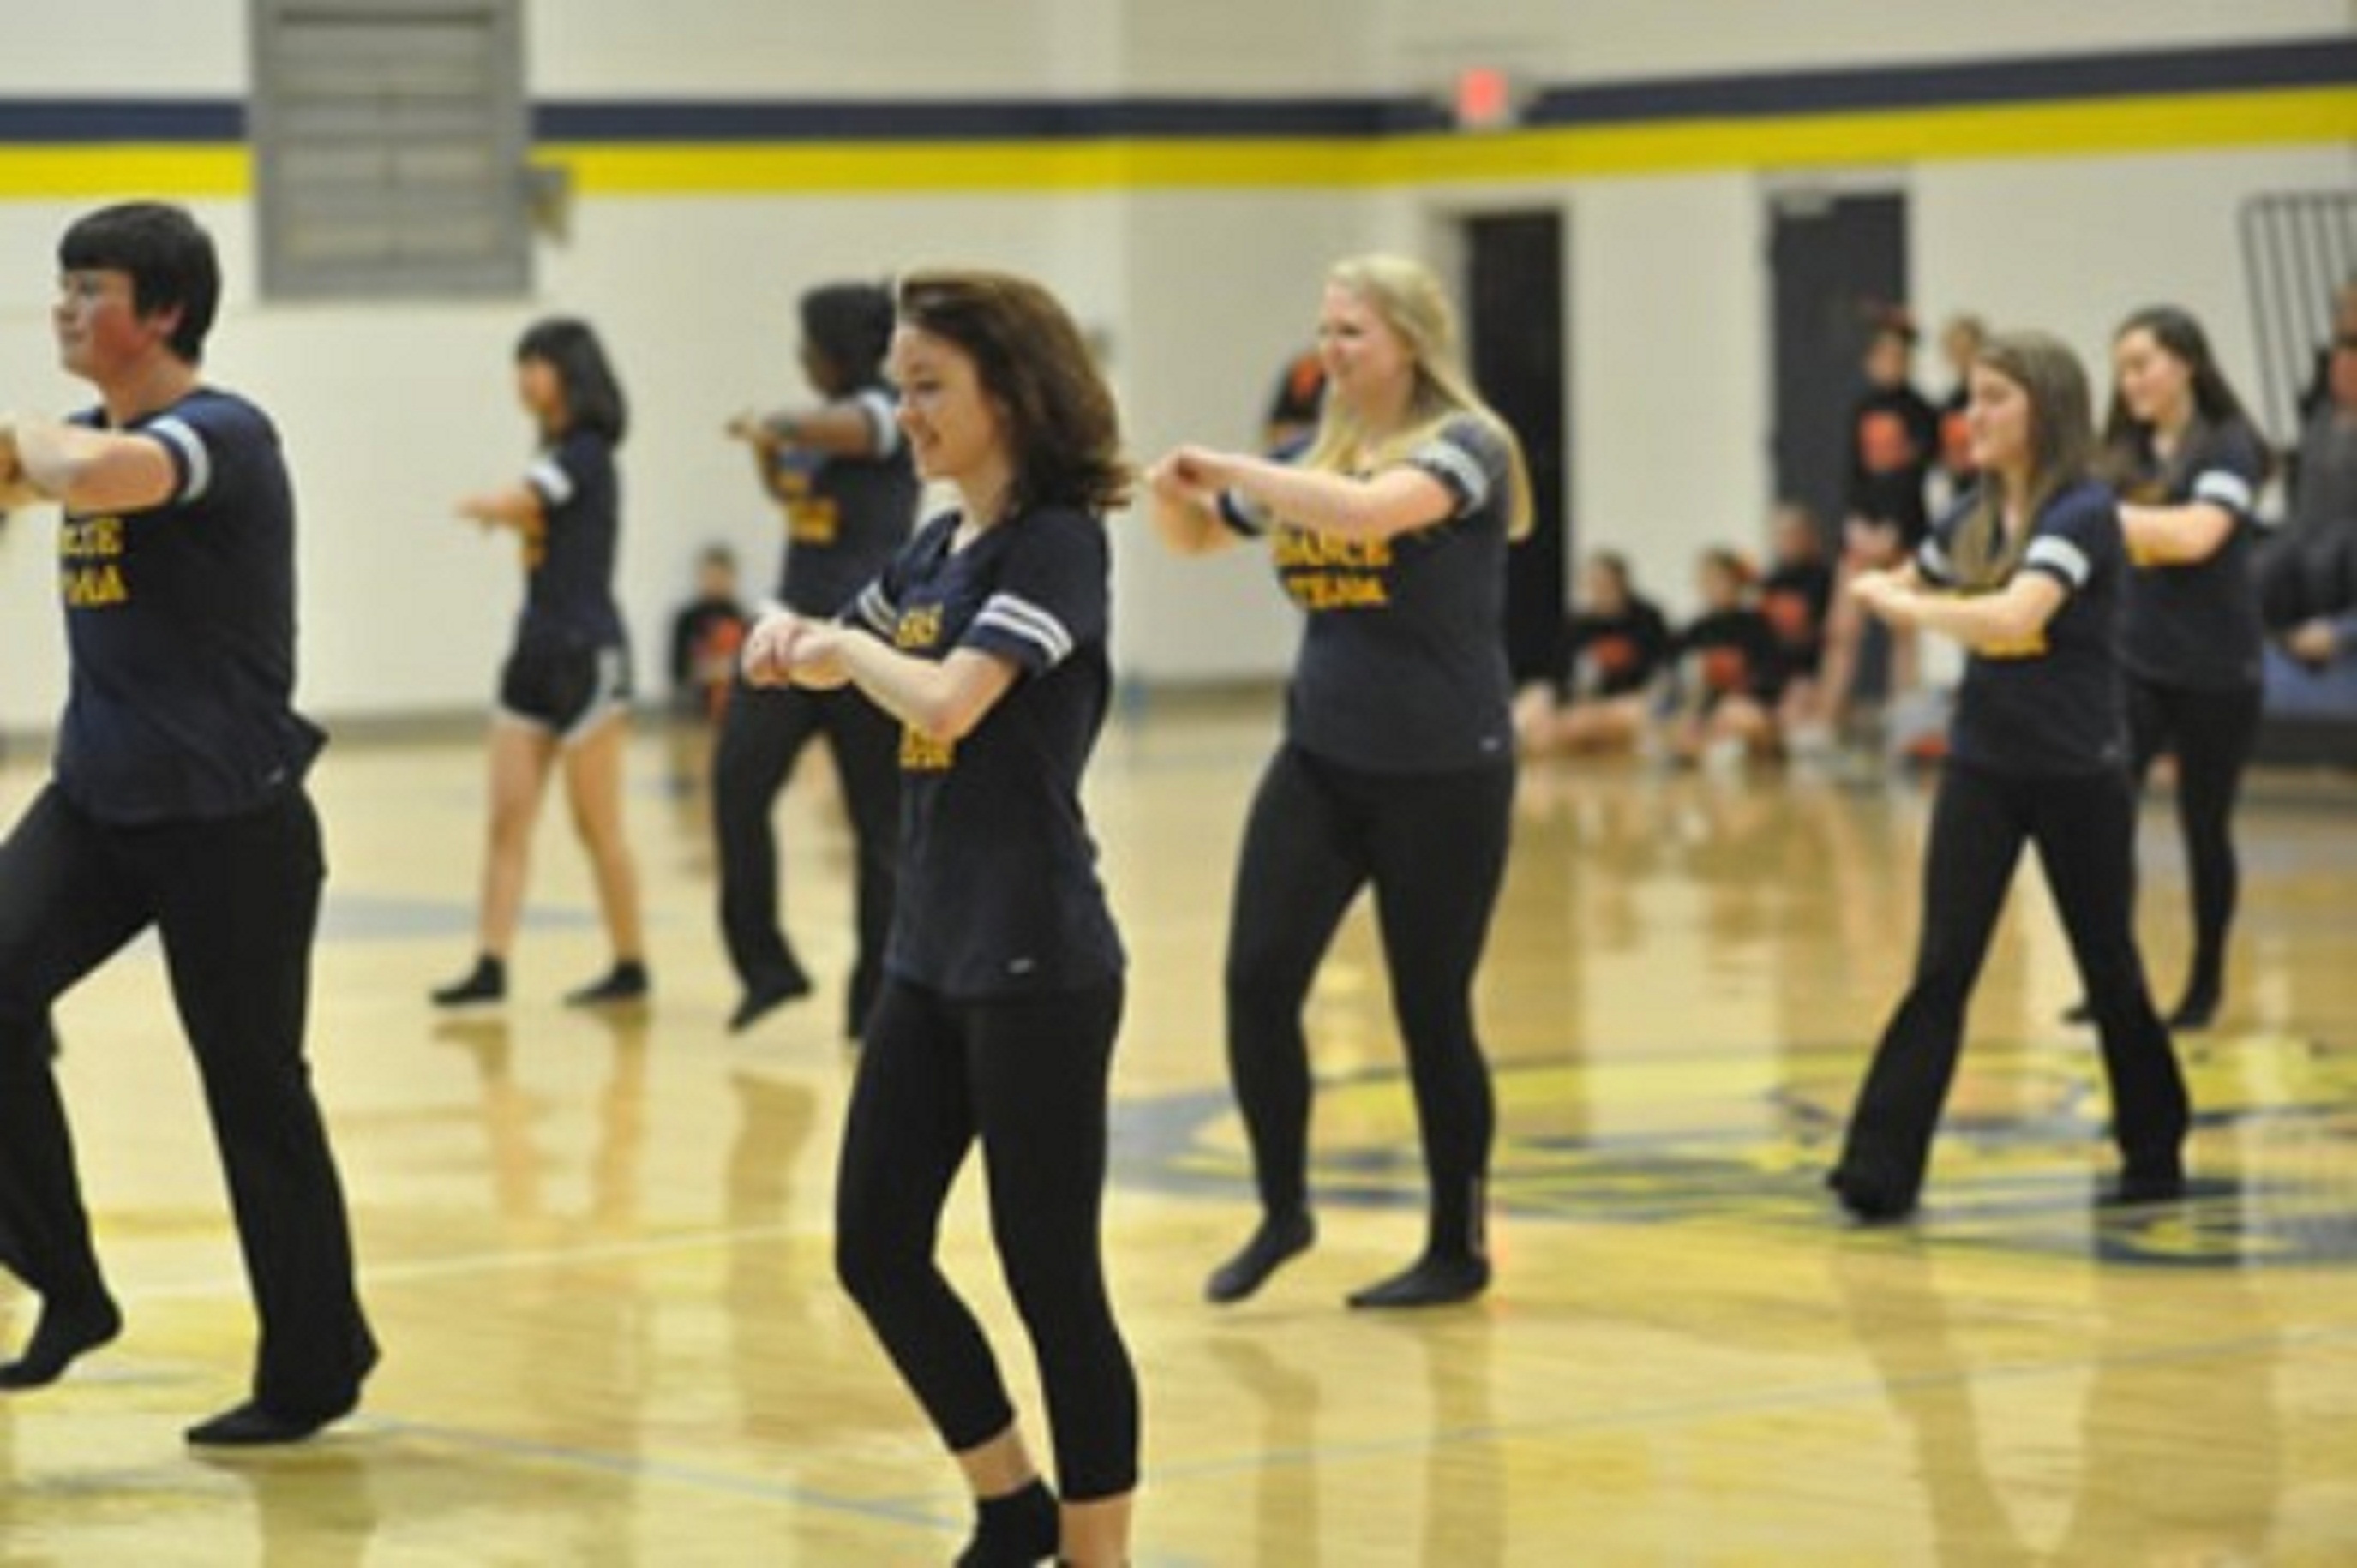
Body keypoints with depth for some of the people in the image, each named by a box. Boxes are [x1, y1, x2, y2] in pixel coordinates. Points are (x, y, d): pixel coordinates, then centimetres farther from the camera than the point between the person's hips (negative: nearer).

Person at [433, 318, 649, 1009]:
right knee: (508, 816, 0)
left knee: (596, 823, 0)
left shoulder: (585, 453, -12)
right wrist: (499, 511, -6)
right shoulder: (556, 455, 15)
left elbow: (507, 505, -20)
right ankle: (490, 966, -2)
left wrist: (478, 505, 0)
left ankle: (630, 966, 11)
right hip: (536, 652, 9)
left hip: (587, 656, -8)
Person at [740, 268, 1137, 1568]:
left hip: (1038, 965, -9)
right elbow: (830, 661, 25)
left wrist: (849, 646, -7)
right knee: (876, 1254, 10)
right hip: (931, 958, 9)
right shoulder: (934, 550, 11)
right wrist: (789, 635, 2)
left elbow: (946, 697, -26)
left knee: (1050, 1277, -1)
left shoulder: (1056, 544, -13)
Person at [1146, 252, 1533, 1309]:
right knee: (1257, 978, -5)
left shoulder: (1464, 445, -11)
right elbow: (1195, 537, 21)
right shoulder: (1319, 457, 9)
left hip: (1442, 775, -6)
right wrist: (1168, 489, -3)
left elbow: (1368, 510, -32)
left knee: (1430, 1011, 2)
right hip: (1320, 763, 6)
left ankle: (1459, 1248, 16)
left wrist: (1228, 468, -24)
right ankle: (1282, 1211, 11)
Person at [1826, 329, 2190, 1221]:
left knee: (2109, 969, 9)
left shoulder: (2082, 513, -15)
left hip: (2078, 775, -5)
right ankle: (1880, 1171, -9)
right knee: (1941, 970, -4)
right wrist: (1885, 589, 0)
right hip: (1981, 768, 5)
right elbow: (1892, 589, 21)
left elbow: (2013, 614, -30)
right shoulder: (1976, 516, 5)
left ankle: (2156, 1155, 27)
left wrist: (1906, 605, -19)